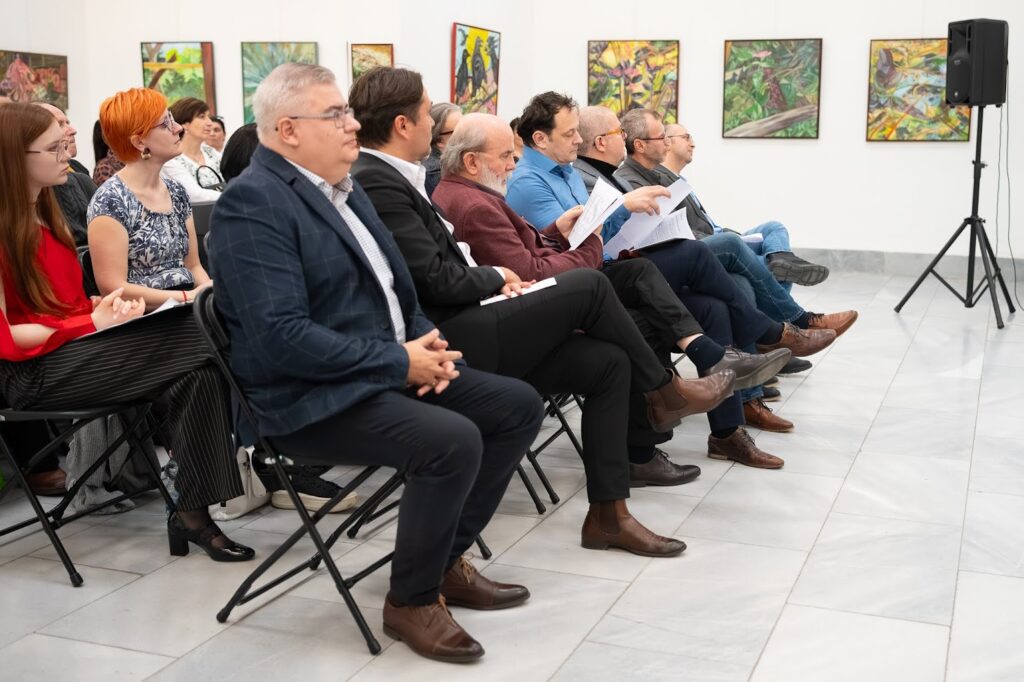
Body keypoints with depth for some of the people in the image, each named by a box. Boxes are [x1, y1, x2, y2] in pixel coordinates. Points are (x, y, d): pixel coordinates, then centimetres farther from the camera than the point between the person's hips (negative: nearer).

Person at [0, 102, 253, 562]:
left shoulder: (44, 212, 17)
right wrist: (93, 323, -19)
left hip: (77, 348, 8)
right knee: (197, 342, -24)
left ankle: (193, 512, -21)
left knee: (199, 369, -20)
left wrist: (102, 307, -5)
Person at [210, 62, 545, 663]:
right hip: (313, 397, -9)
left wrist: (427, 345, -1)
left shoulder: (344, 186, 13)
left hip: (388, 369, 10)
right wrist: (401, 361, -20)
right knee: (452, 440, -30)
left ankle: (447, 557, 14)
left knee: (519, 405, 3)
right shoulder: (253, 201, -16)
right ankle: (412, 599, -6)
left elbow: (394, 286, 21)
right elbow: (282, 337, -25)